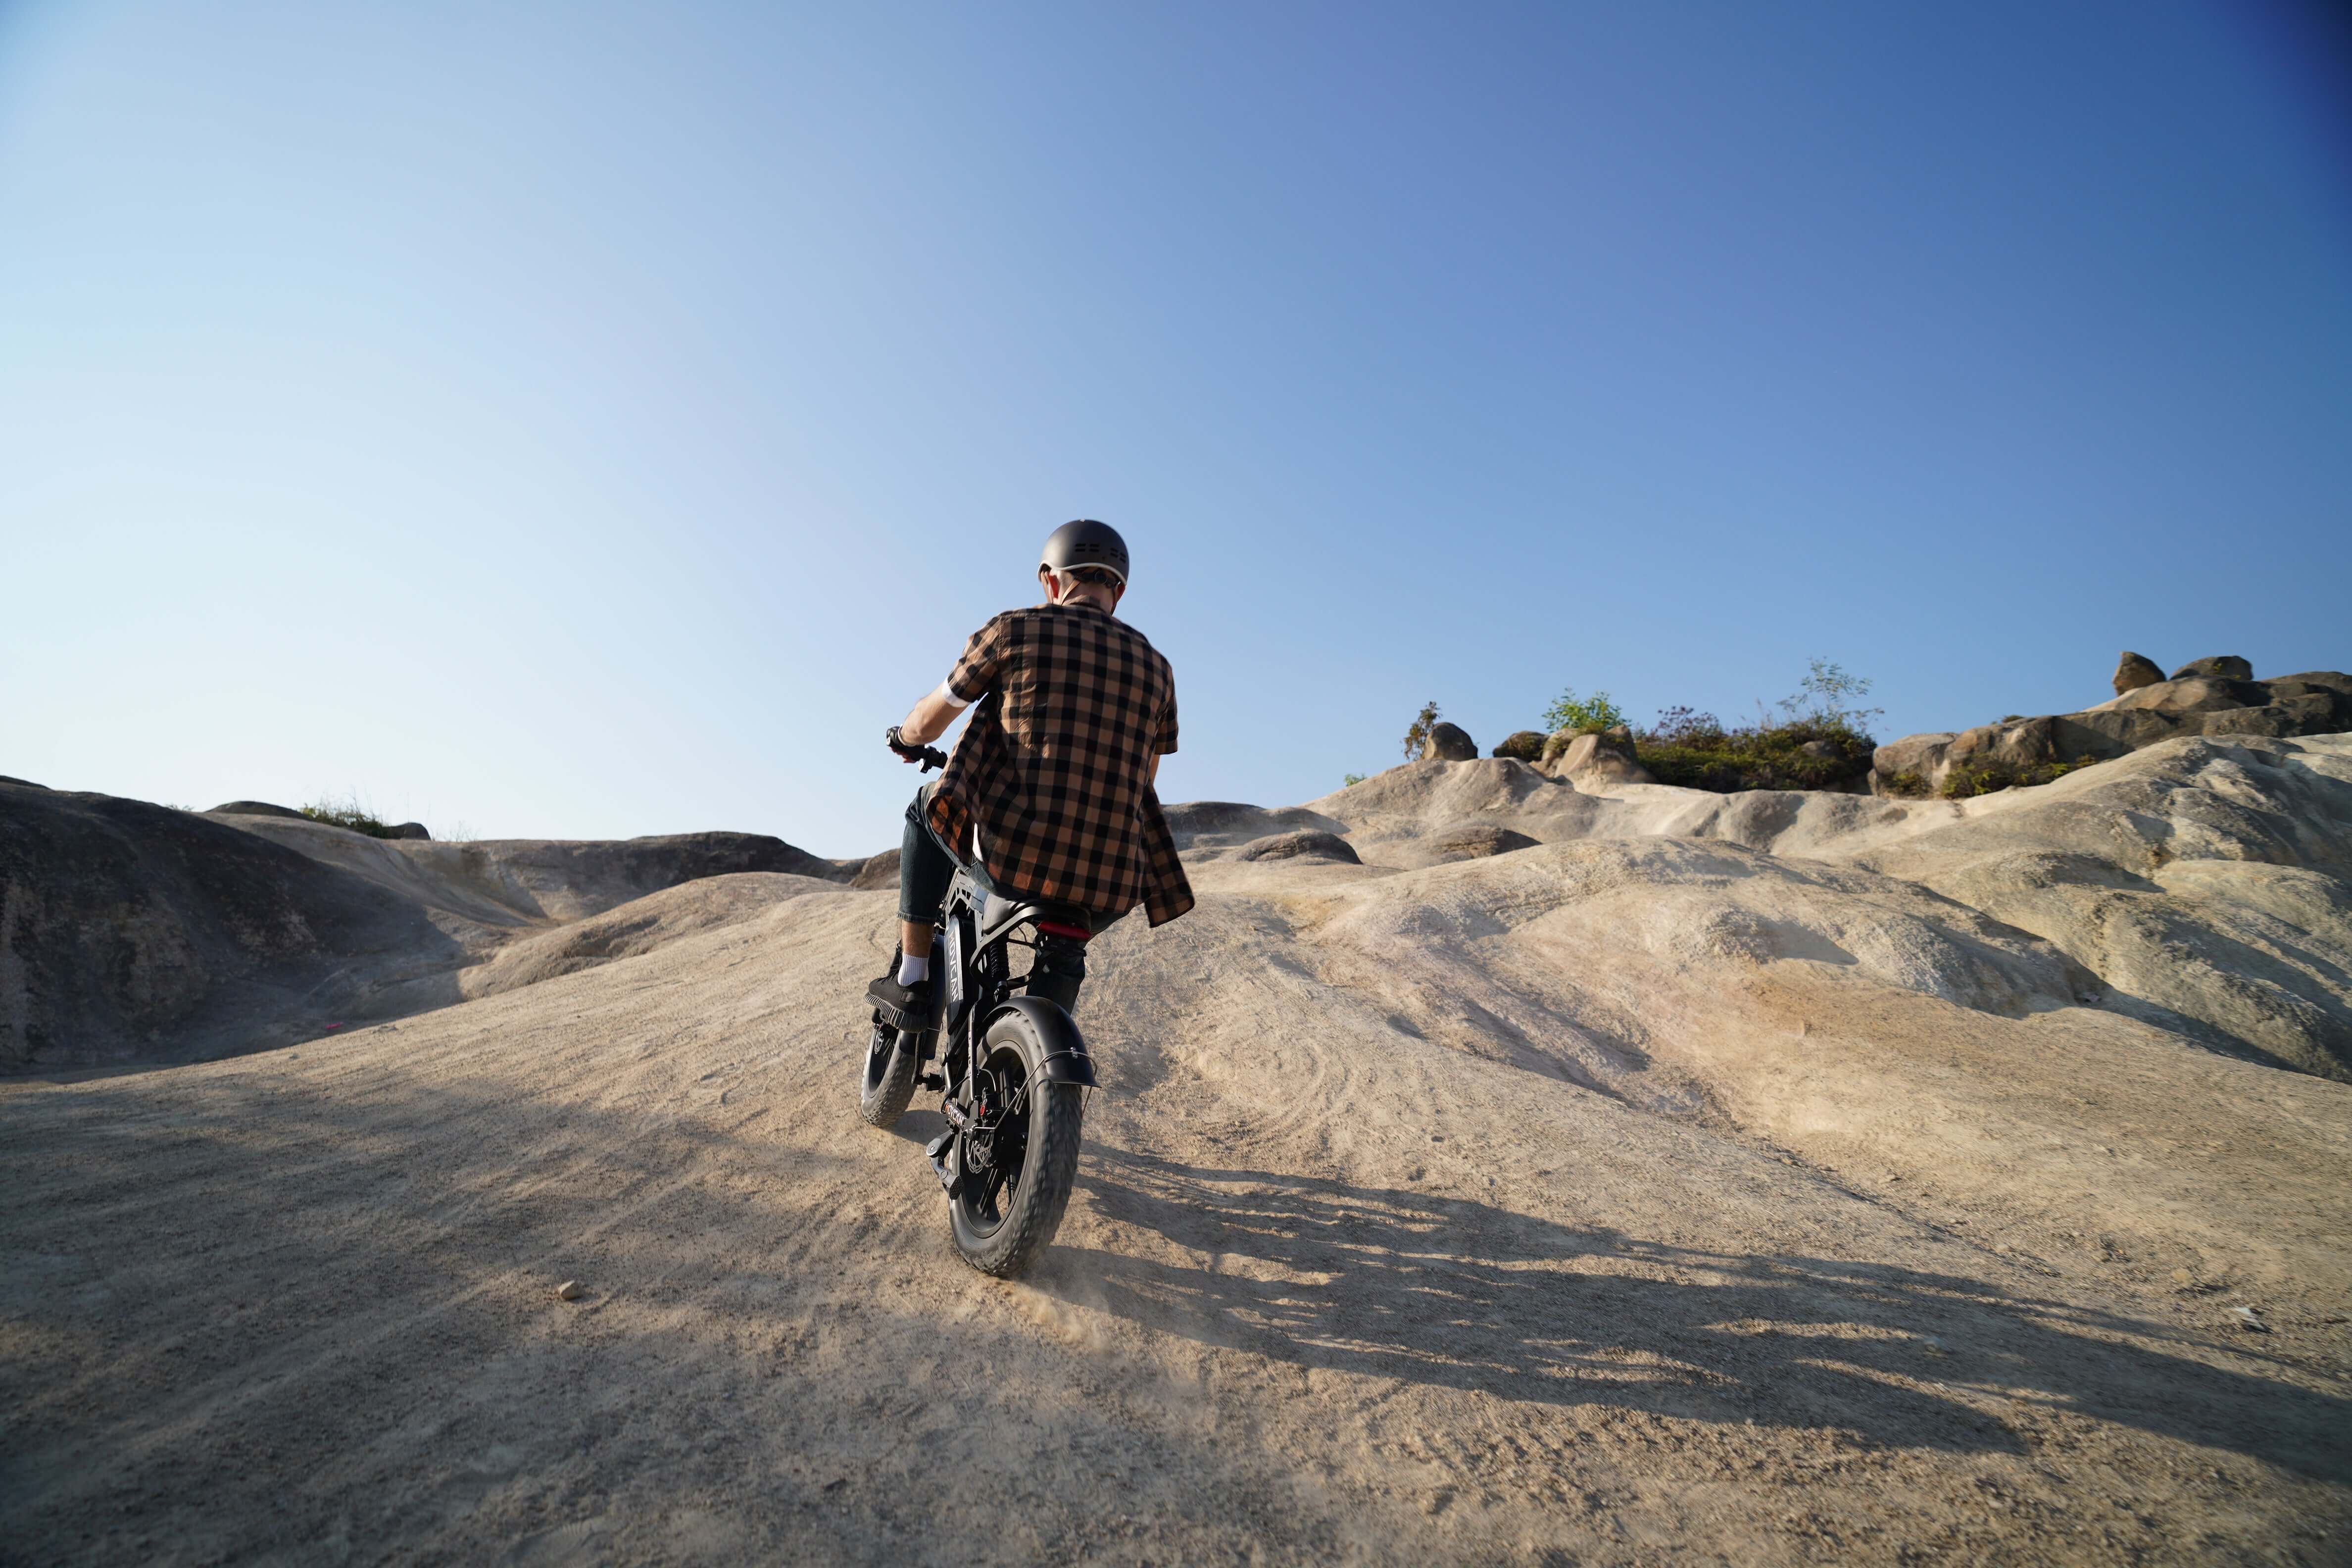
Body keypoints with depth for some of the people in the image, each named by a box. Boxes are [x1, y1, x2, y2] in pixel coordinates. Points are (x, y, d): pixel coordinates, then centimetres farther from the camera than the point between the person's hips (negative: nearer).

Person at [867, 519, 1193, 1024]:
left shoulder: (1014, 630, 4)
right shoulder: (1156, 666, 14)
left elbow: (928, 723, 16)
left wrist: (904, 738, 40)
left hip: (1010, 861, -3)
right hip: (1110, 896, 3)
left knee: (927, 809, 29)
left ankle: (911, 980, 28)